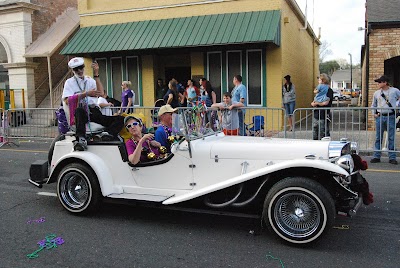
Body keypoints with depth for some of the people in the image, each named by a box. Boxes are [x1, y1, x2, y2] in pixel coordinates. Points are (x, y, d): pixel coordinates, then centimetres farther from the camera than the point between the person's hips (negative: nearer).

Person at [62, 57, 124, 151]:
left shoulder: (90, 80, 25)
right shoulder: (70, 82, 16)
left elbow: (101, 93, 4)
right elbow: (67, 101, -3)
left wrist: (96, 75, 0)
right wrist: (86, 94, -9)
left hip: (94, 112, 4)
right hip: (82, 114, -4)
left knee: (120, 119, -17)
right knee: (79, 110, -41)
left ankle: (107, 134, -43)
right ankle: (81, 139, -54)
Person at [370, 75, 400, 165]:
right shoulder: (376, 93, 9)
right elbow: (373, 105, 19)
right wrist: (374, 113, 6)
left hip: (390, 117, -2)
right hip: (380, 117, 2)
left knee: (391, 138, 1)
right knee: (378, 138, 4)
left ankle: (392, 157, 7)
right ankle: (376, 156, 9)